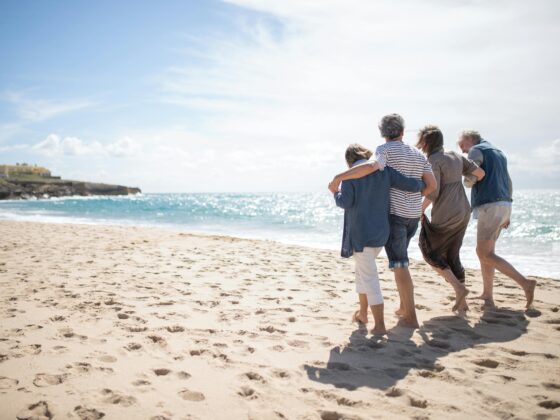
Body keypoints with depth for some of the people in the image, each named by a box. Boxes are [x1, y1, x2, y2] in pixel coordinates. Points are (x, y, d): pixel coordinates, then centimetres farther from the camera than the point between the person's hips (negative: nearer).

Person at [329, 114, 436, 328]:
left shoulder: (385, 149, -8)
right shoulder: (418, 155, 11)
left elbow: (371, 166, -31)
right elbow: (431, 184, 5)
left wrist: (338, 177, -30)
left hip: (393, 213, -7)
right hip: (413, 215, 7)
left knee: (399, 265, -3)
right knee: (400, 259, 23)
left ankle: (410, 317, -1)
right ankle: (404, 306, 26)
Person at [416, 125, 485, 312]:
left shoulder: (433, 161, -13)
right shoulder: (456, 157, 10)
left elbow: (432, 192, -17)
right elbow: (481, 173, 10)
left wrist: (421, 210, -4)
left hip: (445, 216, -8)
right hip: (463, 212, 8)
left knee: (430, 253, 9)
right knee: (451, 255, 16)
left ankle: (459, 288, -1)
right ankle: (461, 301, 18)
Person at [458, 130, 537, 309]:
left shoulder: (477, 150, -3)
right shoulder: (499, 152, 24)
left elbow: (470, 179, -15)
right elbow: (508, 184, 23)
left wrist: (465, 182, 10)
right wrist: (507, 213, 24)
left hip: (490, 206, -9)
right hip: (504, 204, 9)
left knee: (485, 254, -9)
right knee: (483, 251, 13)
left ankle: (525, 283, -14)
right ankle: (487, 296, 12)